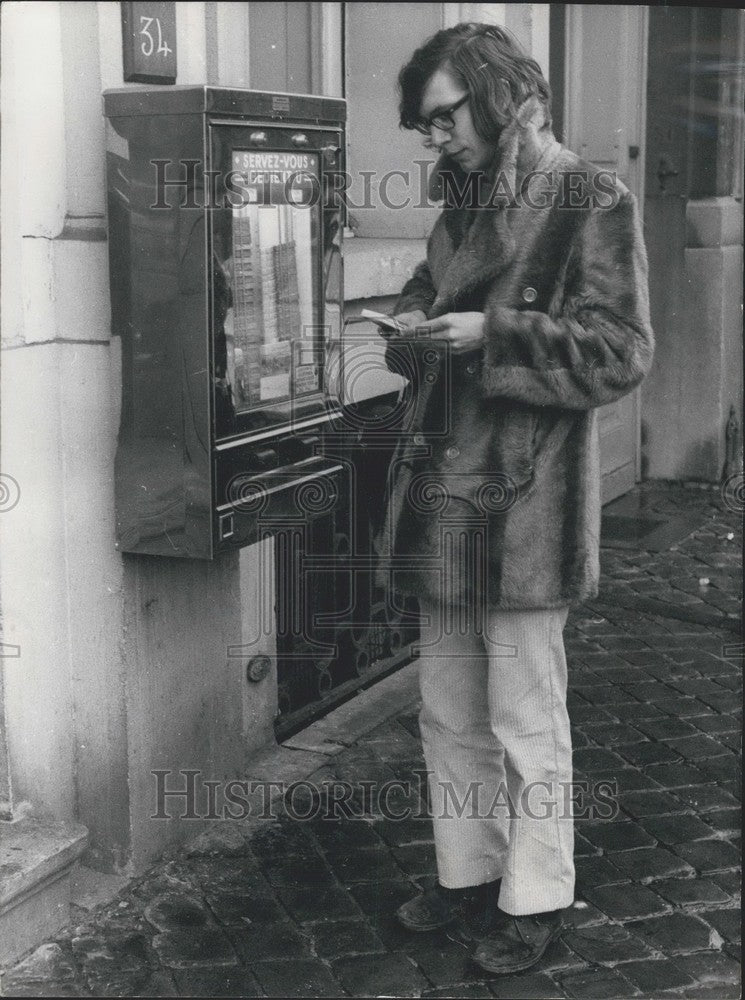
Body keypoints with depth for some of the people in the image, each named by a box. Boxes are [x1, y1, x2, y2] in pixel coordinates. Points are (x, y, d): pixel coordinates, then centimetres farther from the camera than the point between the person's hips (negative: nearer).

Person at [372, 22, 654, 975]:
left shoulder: (591, 203, -8)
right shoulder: (464, 209, 15)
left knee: (527, 722, 4)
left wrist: (491, 335, -20)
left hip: (523, 505, -8)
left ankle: (535, 901, 20)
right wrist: (415, 324, 4)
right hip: (445, 497, 8)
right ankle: (467, 877, 31)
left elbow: (620, 351, -13)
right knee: (449, 715, 16)